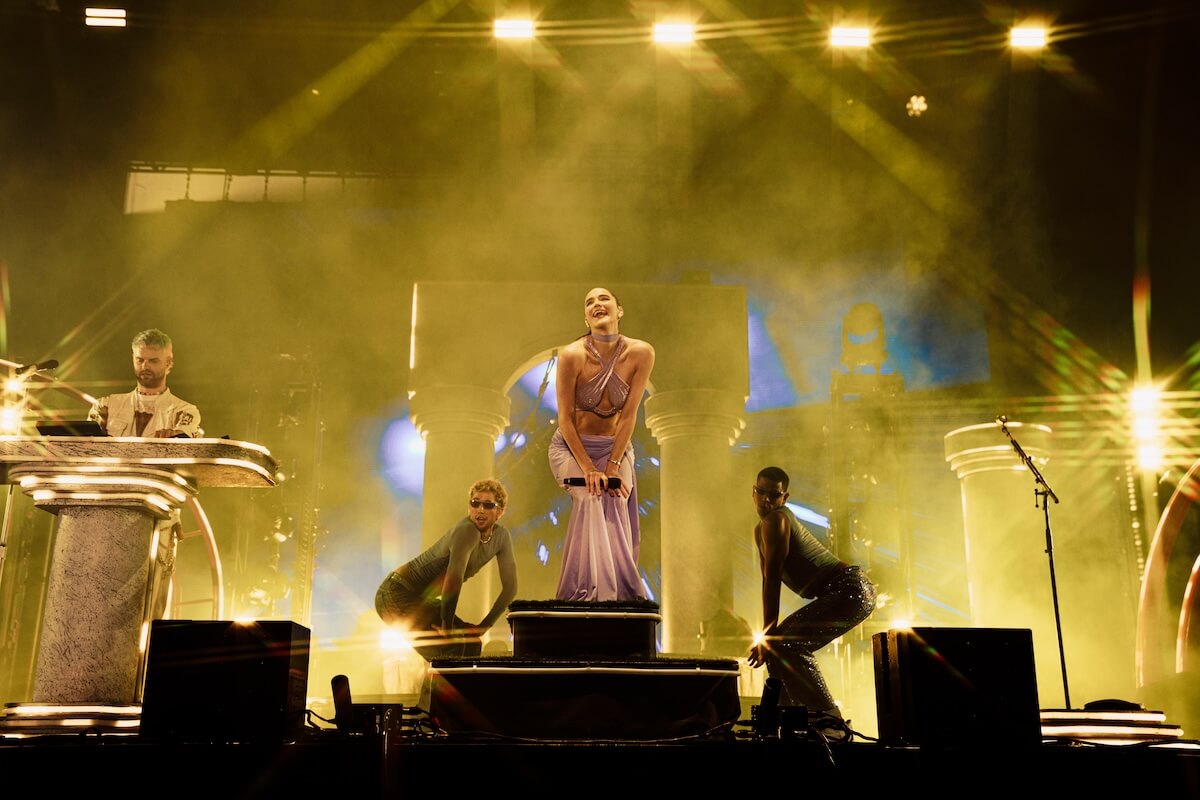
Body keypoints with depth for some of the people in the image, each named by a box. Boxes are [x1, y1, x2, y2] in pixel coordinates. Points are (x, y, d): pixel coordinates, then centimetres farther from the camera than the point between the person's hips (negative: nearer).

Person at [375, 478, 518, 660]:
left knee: (471, 645, 11)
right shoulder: (467, 531, -26)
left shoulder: (502, 536, -2)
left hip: (422, 598, 9)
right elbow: (454, 579, -37)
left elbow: (510, 587, 0)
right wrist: (447, 623, -27)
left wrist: (484, 626, -5)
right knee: (454, 651, -17)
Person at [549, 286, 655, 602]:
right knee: (591, 498, -27)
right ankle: (582, 596, -19)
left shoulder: (641, 353, -14)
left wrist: (613, 465, -15)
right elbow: (565, 418, -14)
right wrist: (588, 468, -19)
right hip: (572, 446, -2)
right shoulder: (572, 355, -20)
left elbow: (629, 415, -11)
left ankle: (621, 596, -9)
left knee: (617, 503, -21)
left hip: (616, 447, 2)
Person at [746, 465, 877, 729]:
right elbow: (768, 581, 17)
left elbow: (773, 579, -17)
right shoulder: (761, 529, 17)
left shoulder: (775, 521, -13)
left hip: (850, 589, -11)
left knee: (787, 645, -23)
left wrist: (768, 635, -17)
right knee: (777, 643, 15)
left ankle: (827, 718, -19)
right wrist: (768, 635, 13)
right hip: (844, 594, 11)